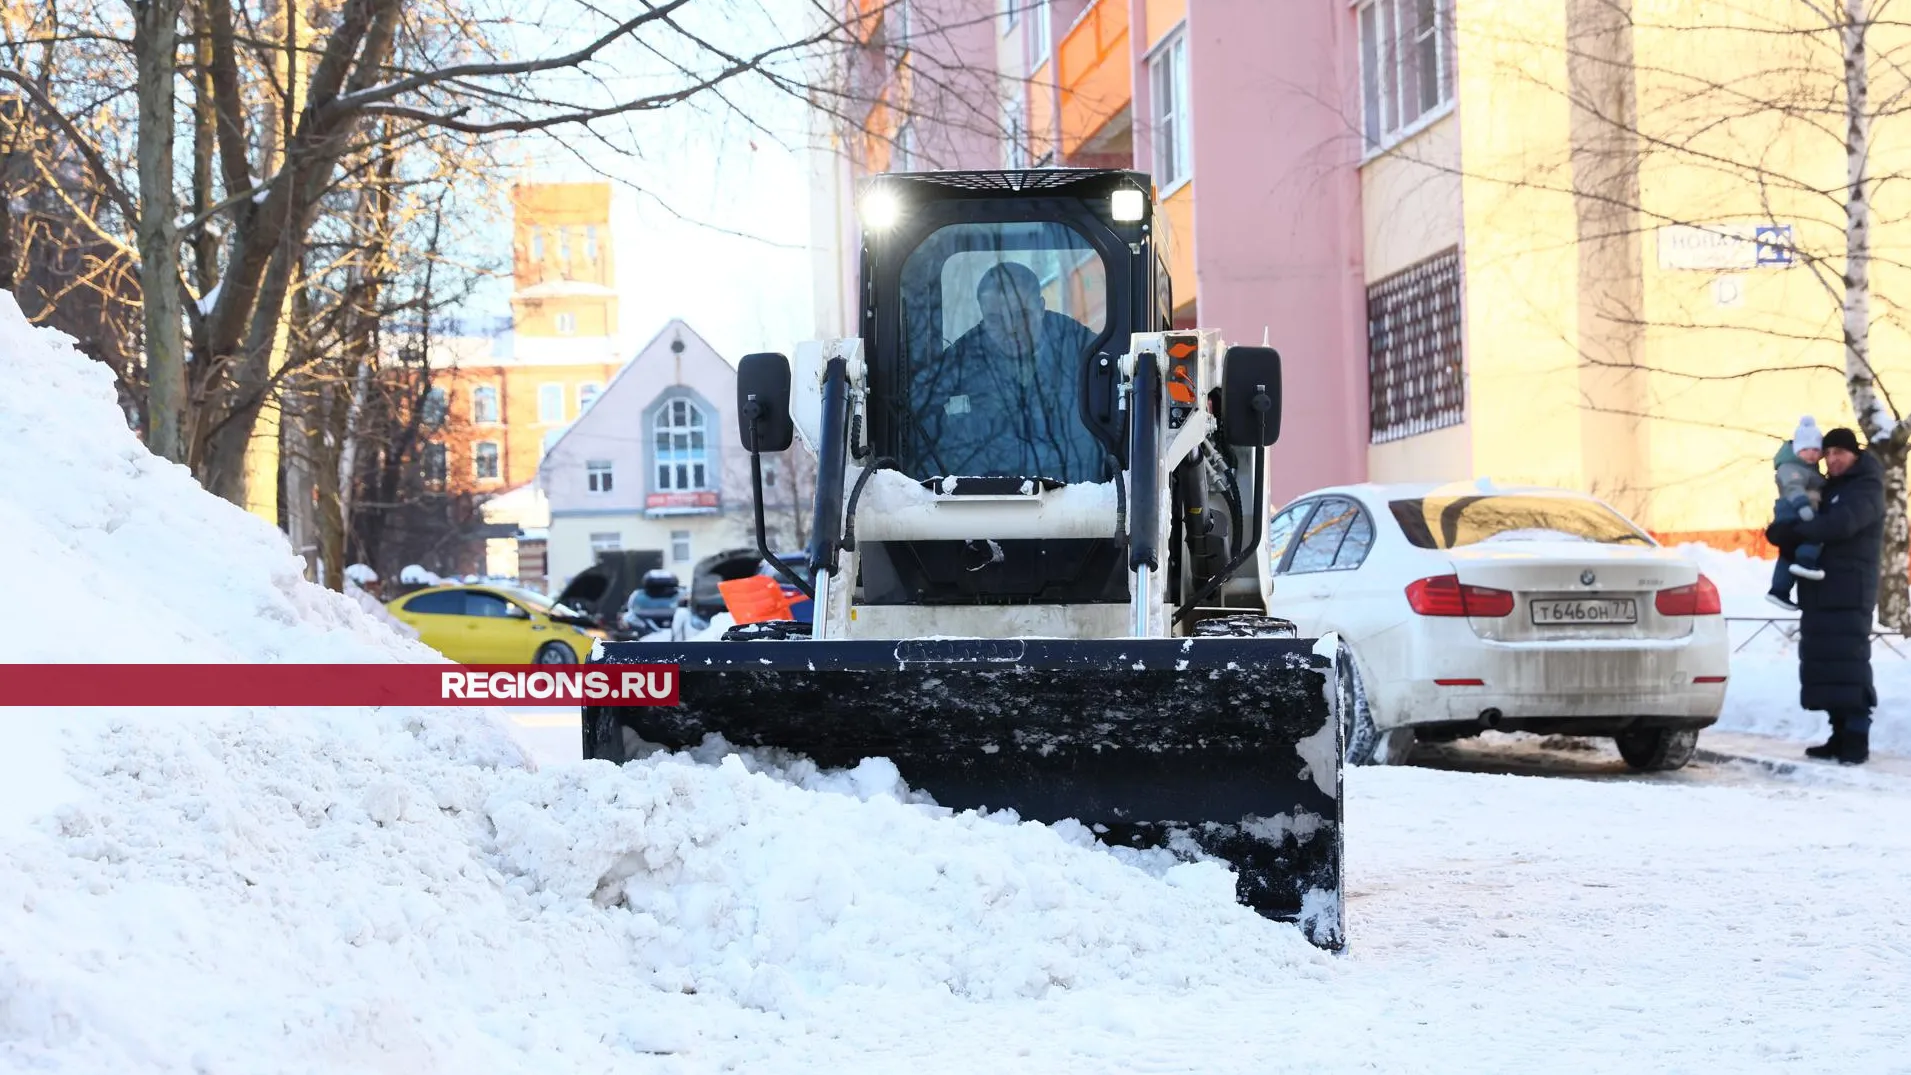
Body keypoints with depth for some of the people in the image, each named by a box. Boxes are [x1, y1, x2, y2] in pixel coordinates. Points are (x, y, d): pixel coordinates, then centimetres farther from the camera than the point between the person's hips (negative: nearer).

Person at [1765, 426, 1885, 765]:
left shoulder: (1866, 489, -5)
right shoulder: (1829, 489, 22)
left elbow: (1840, 524, -23)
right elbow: (1809, 528, 20)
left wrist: (1792, 532, -13)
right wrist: (1788, 531, -5)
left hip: (1849, 595, -8)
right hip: (1819, 594, 8)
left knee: (1848, 665, -12)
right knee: (1823, 664, 7)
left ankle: (1857, 738, -12)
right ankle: (1840, 735, 12)